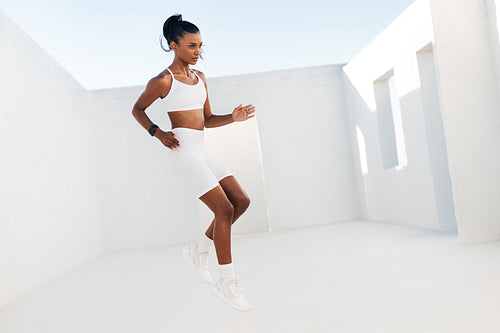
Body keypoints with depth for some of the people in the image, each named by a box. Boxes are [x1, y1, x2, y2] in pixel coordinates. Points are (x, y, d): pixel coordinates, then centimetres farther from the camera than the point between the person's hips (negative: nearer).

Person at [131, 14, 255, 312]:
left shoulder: (200, 77, 15)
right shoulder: (163, 81, -5)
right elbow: (138, 110, 7)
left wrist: (233, 118, 1)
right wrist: (158, 133, -7)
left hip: (202, 152, 8)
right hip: (184, 152, -8)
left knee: (241, 201, 1)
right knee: (224, 209, -14)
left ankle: (200, 249, 17)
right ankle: (228, 284, -3)